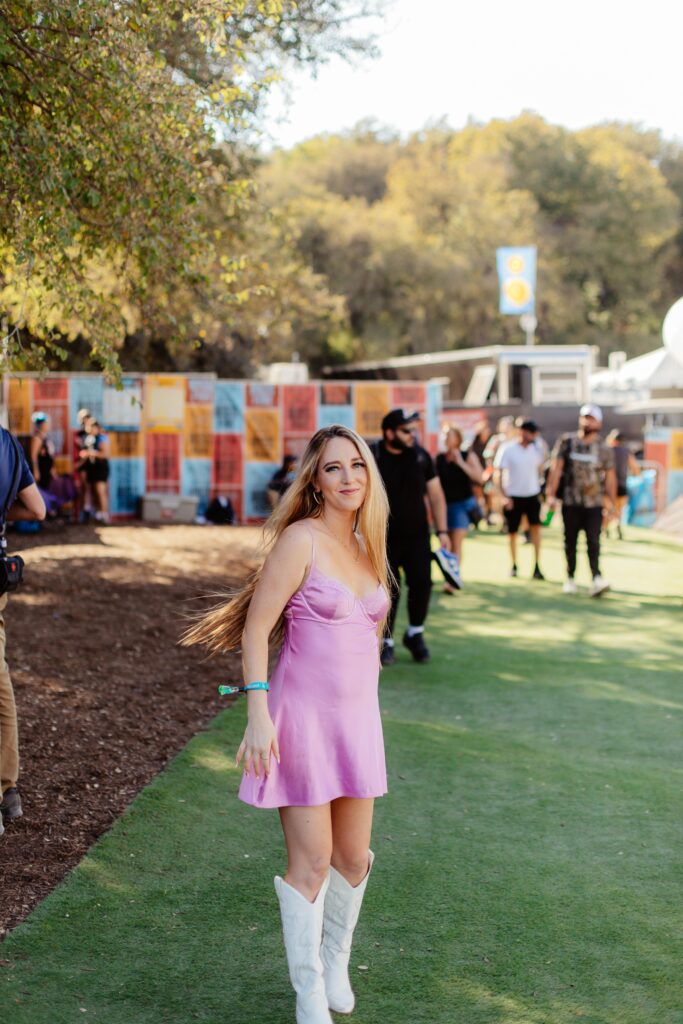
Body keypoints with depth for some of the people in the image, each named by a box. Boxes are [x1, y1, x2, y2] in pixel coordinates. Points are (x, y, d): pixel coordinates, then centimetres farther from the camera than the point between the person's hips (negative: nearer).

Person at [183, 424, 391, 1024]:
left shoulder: (367, 548, 9)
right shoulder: (301, 539, -12)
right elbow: (255, 629, -13)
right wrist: (258, 714, -19)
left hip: (358, 718, 7)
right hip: (304, 715, -6)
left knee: (354, 858, 14)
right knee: (311, 863, -1)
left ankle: (336, 963, 36)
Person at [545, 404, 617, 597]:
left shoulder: (604, 450, 4)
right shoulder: (566, 442, 3)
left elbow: (610, 478, 6)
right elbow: (556, 469, 0)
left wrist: (613, 504, 4)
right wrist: (551, 494, -8)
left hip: (594, 503, -1)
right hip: (570, 502, 1)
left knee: (593, 541, -11)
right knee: (570, 541, 8)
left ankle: (596, 578, -19)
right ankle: (570, 578, 17)